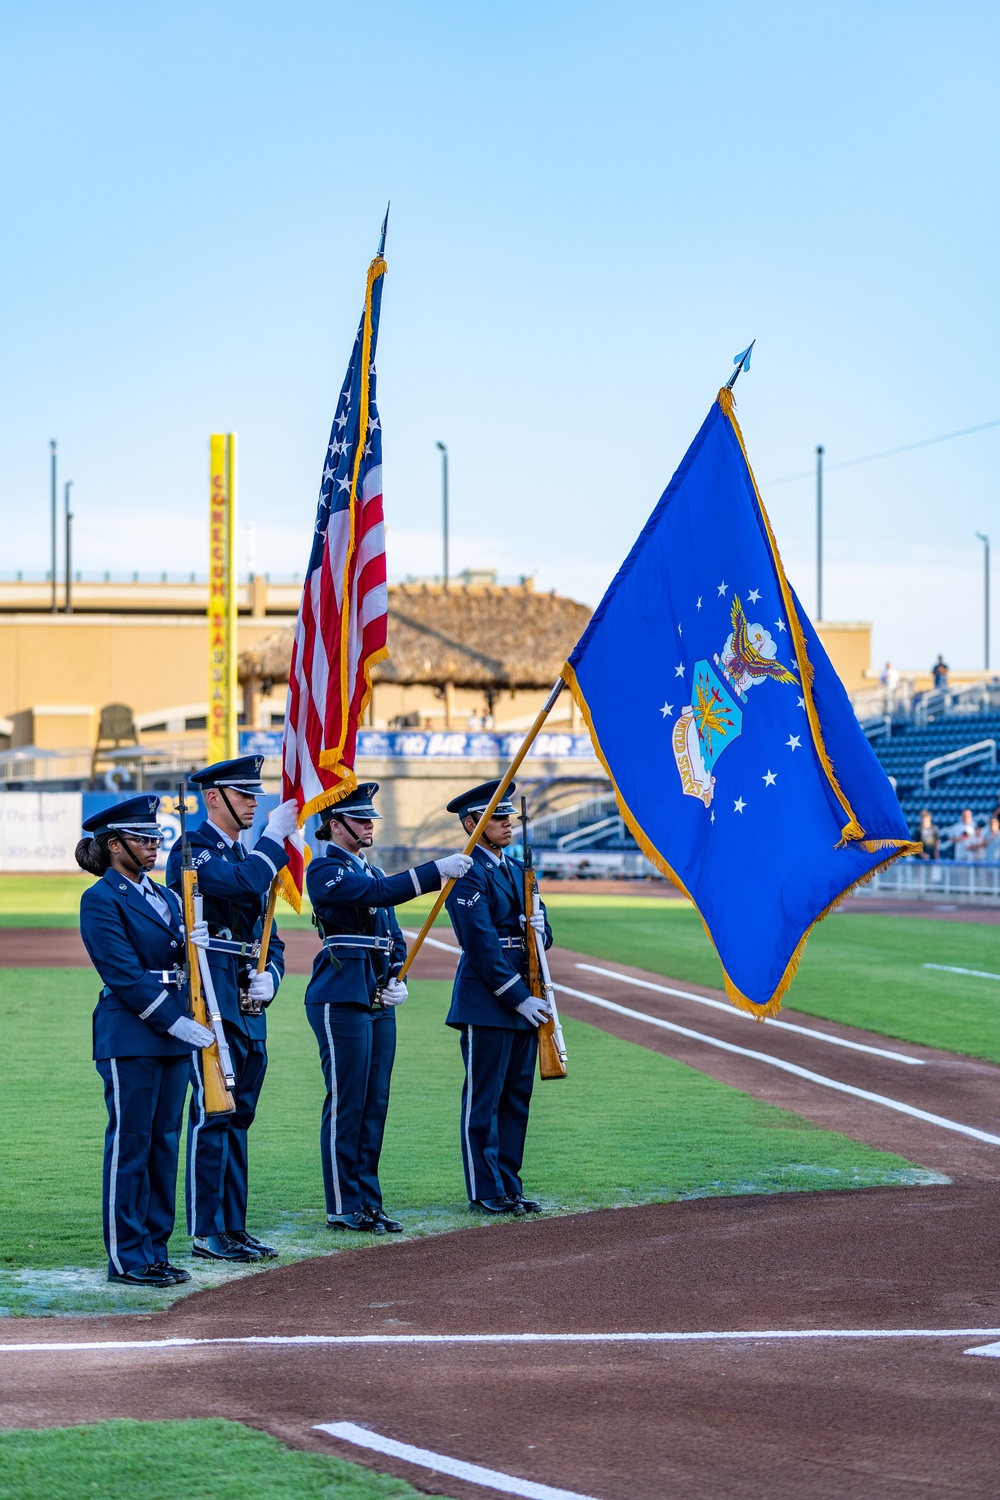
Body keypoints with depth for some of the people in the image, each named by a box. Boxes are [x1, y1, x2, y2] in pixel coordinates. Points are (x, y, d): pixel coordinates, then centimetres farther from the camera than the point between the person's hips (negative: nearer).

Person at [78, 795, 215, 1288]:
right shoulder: (101, 900, -8)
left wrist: (196, 941, -8)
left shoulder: (165, 898, 16)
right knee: (130, 1144, -3)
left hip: (174, 1034, 8)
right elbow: (123, 973, -15)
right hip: (130, 1038, -8)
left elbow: (181, 965, 15)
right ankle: (126, 1259, 2)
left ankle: (154, 1250, 15)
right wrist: (175, 1022, -19)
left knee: (164, 1142, 9)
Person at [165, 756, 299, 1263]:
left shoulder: (248, 854, 19)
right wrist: (275, 837, -15)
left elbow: (269, 938, 21)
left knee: (237, 1118, 10)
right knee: (212, 1115, -7)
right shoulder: (193, 850, -7)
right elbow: (243, 883, -27)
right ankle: (206, 1232, -4)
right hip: (210, 1006, -8)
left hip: (248, 1007, 8)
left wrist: (268, 977, 1)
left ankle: (233, 1226, 15)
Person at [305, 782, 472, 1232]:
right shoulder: (324, 871, -9)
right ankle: (343, 1207, 1)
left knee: (374, 1105, 9)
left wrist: (396, 982, 5)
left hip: (378, 1001, 9)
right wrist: (437, 871, -30)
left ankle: (368, 1202, 15)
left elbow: (393, 936, 23)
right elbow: (377, 893, -25)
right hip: (341, 1000, -9)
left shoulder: (371, 871, 19)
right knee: (347, 1104, -5)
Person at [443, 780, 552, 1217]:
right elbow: (483, 946, -16)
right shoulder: (468, 876, -10)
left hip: (524, 1003, 8)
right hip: (487, 1004, -8)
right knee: (483, 1098, -2)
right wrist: (518, 998, -16)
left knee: (516, 1097, 9)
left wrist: (540, 928, -5)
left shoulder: (517, 870, 17)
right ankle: (486, 1192, 2)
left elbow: (541, 935, 20)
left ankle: (508, 1186, 15)